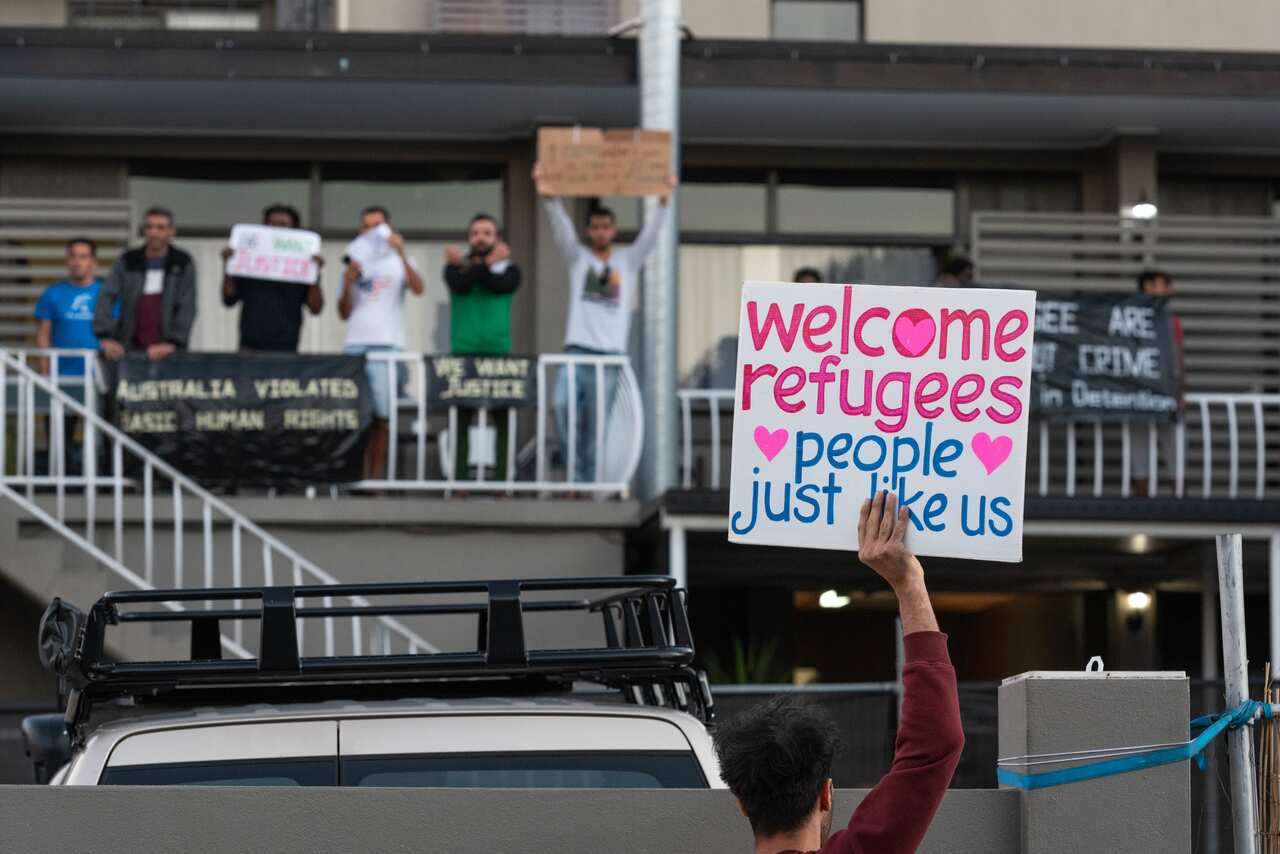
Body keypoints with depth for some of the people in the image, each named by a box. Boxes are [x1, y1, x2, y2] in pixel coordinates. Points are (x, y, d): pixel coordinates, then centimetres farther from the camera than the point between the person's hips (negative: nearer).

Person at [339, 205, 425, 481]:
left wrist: (401, 253, -22)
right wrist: (348, 283, -2)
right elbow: (344, 313, 15)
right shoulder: (354, 263, 18)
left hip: (387, 345, -3)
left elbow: (418, 288, -12)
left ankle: (375, 477, -3)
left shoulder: (399, 260, 10)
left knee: (381, 416, -6)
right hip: (355, 345, 3)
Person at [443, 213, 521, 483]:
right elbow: (460, 284, -10)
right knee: (461, 420, -1)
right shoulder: (455, 267, 12)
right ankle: (459, 482, 1)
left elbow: (499, 285, -11)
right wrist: (488, 263, -14)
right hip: (463, 353, 0)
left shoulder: (508, 269, 11)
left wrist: (469, 266, -10)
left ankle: (501, 481, -1)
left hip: (498, 352, 0)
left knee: (502, 420, -4)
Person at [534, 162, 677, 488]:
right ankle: (575, 469, -9)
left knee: (597, 423, -1)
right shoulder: (577, 257, 11)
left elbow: (650, 233, 0)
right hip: (577, 349, 0)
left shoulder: (629, 261, 12)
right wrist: (547, 193, -15)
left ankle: (588, 480, 5)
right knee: (564, 405, -22)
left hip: (610, 354, 0)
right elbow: (560, 223, -1)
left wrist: (663, 201, -15)